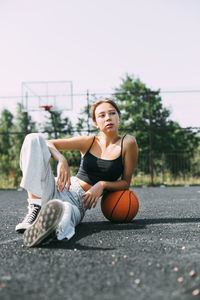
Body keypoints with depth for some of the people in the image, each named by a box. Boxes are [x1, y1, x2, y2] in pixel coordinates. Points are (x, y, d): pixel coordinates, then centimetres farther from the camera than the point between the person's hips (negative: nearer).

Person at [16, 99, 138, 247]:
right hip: (58, 188, 4)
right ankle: (35, 209, -31)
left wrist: (102, 185, -15)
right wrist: (62, 160, -17)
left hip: (79, 203, -3)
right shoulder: (89, 142, 9)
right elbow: (47, 143, 5)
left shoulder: (127, 143, 3)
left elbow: (126, 182, 6)